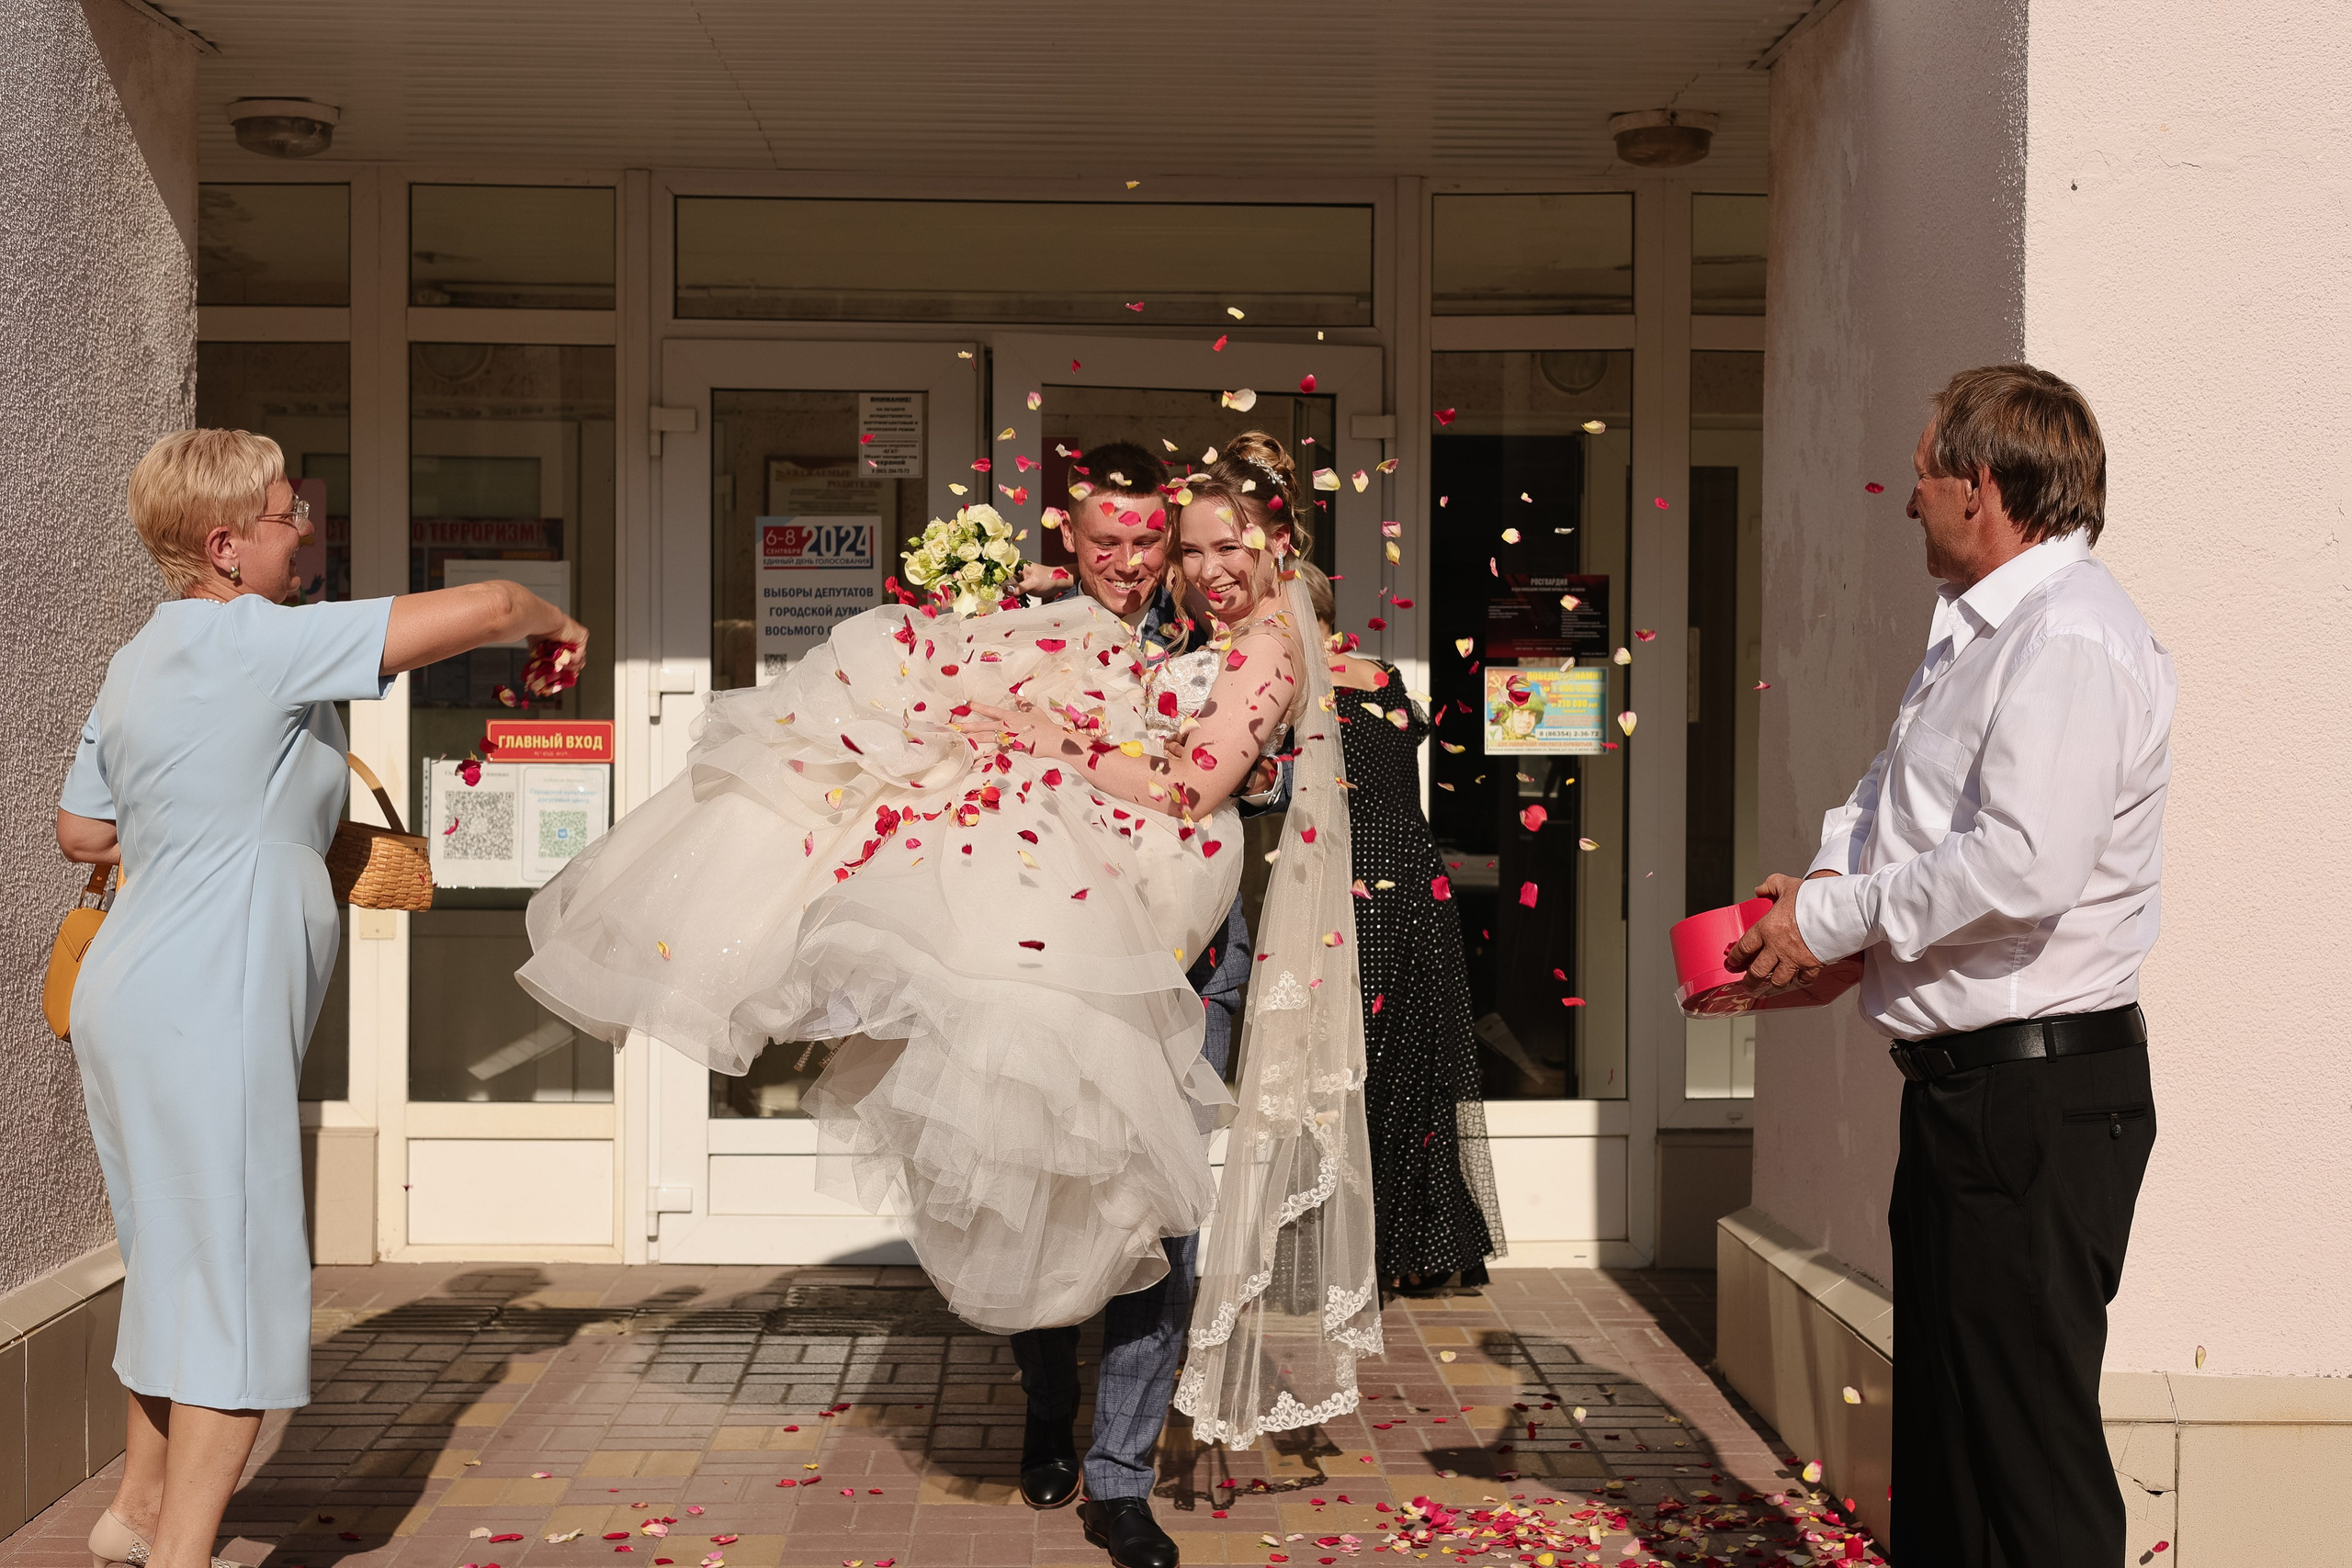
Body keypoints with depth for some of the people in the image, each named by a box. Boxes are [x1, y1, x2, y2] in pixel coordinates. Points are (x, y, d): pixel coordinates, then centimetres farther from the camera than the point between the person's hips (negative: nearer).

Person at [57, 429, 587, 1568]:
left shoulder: (138, 663, 15)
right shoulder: (261, 642, -14)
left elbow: (79, 833, 22)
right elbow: (480, 608, -17)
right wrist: (553, 621, 3)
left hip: (135, 995, 10)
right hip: (205, 1006, -10)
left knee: (181, 1267, 21)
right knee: (237, 1286, -4)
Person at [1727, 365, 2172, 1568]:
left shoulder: (2069, 638, -18)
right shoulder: (1978, 633, 16)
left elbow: (2022, 869, -28)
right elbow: (1888, 791, 25)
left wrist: (1832, 920, -15)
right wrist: (1830, 874, 4)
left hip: (2035, 1095, -11)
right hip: (1968, 1089, 11)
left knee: (2028, 1455, -4)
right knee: (1942, 1432, 20)